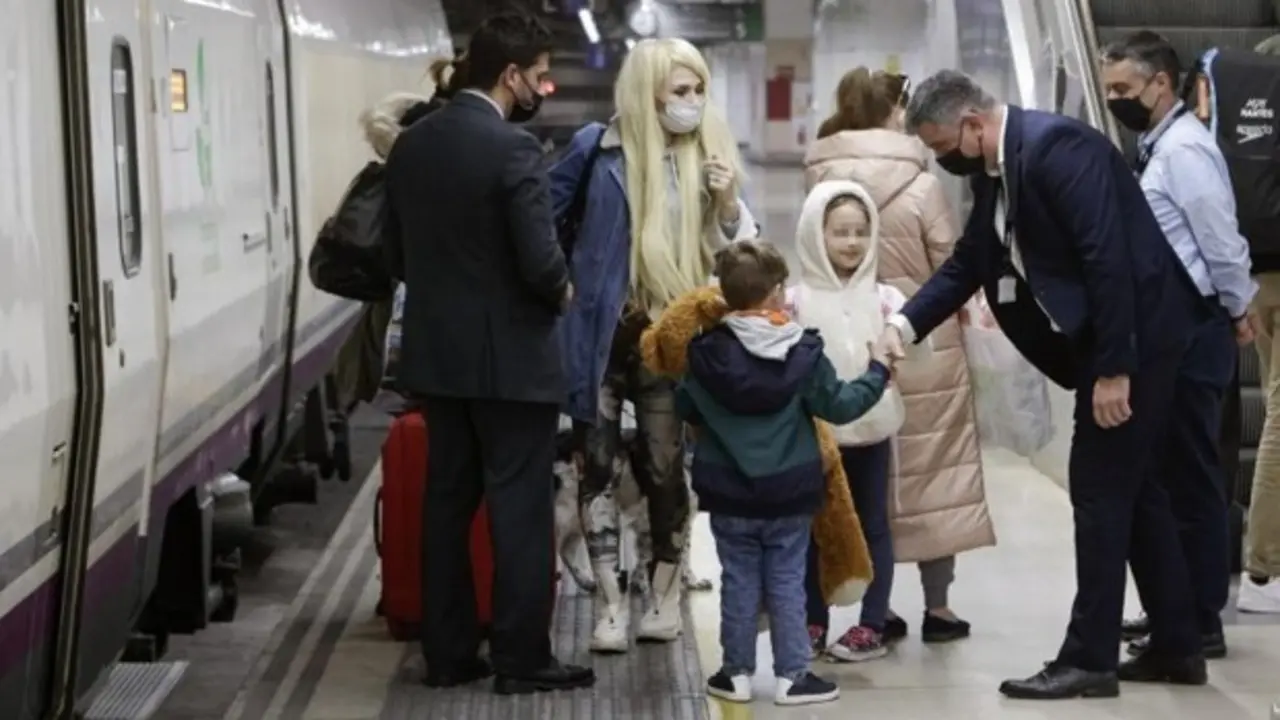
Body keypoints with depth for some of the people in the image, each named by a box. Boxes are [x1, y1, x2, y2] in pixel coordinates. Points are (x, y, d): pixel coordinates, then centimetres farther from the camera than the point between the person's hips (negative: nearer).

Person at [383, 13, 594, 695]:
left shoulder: (410, 143, 5)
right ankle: (521, 658, 6)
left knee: (446, 503, 12)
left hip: (436, 351, 7)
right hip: (510, 357, -7)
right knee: (520, 510, 1)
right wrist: (562, 290, -1)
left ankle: (447, 652, 17)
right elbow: (541, 260, -21)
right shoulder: (512, 147, -18)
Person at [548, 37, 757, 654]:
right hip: (602, 334, -2)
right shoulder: (599, 147, -6)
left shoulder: (711, 151, 2)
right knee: (598, 465, 1)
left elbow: (741, 249, 5)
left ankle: (664, 594, 20)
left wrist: (728, 204, -13)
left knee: (666, 469, 7)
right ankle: (610, 603, 5)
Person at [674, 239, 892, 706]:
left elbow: (684, 410, 4)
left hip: (728, 493, 1)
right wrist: (877, 371, 10)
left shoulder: (707, 353, -7)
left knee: (738, 582, 10)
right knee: (787, 583, 7)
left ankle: (737, 673, 15)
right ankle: (792, 676, 10)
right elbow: (839, 405, -4)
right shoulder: (803, 353, -10)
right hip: (789, 493, -1)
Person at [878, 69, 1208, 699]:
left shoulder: (1056, 147, -21)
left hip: (1136, 335, -10)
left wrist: (1113, 370, -24)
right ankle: (1176, 647, 21)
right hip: (1102, 339, 10)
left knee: (1100, 487, -5)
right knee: (1130, 486, 14)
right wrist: (905, 325, -2)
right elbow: (967, 262, 13)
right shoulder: (994, 172, 9)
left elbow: (1108, 258, -25)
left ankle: (1089, 658, 1)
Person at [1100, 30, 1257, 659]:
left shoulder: (1184, 148, -15)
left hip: (1192, 334, -10)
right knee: (1174, 477, 14)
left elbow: (1221, 240, -18)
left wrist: (1239, 313, -8)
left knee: (1190, 479, -5)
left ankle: (1200, 621, 0)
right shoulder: (1159, 148, 15)